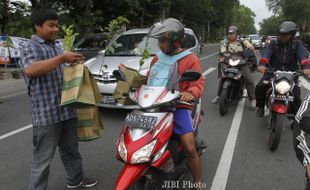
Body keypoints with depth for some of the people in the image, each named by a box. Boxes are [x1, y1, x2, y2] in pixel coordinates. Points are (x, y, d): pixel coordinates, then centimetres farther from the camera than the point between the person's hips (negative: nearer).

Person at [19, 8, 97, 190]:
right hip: (46, 113, -8)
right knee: (43, 158, 3)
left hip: (67, 109, 8)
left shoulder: (57, 47, 17)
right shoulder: (31, 47, -8)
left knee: (71, 149, 21)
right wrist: (62, 58, -27)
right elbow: (30, 70, -29)